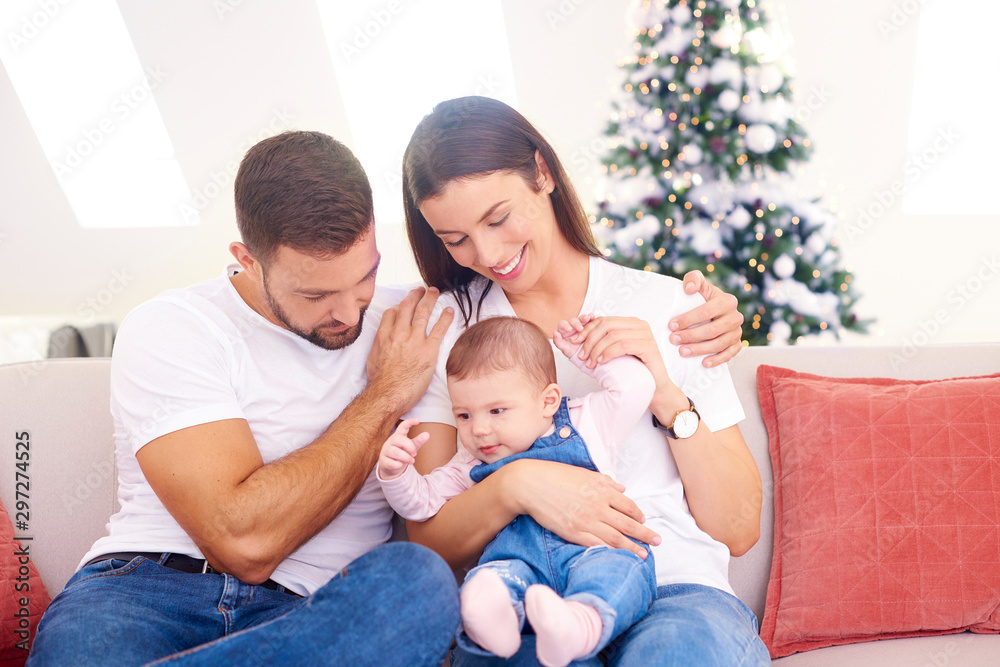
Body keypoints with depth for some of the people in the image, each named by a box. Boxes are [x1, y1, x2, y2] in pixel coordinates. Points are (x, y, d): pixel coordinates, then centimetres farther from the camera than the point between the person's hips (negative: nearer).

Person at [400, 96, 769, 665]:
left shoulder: (667, 309, 7)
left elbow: (740, 530, 5)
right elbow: (429, 542, 1)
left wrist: (667, 395, -8)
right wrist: (514, 486, -19)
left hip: (674, 594, 1)